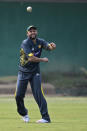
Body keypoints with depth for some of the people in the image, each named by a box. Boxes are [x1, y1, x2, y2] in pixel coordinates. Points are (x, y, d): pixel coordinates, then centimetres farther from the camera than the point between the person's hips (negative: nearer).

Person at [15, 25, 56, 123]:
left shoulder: (40, 42, 2)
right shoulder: (25, 43, -15)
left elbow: (49, 47, -15)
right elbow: (31, 58, -23)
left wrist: (52, 46, -38)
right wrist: (43, 60, -11)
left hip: (35, 72, 2)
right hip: (23, 72, -2)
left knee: (38, 94, -12)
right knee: (18, 95, -1)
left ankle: (46, 117, -13)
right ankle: (23, 113, 26)